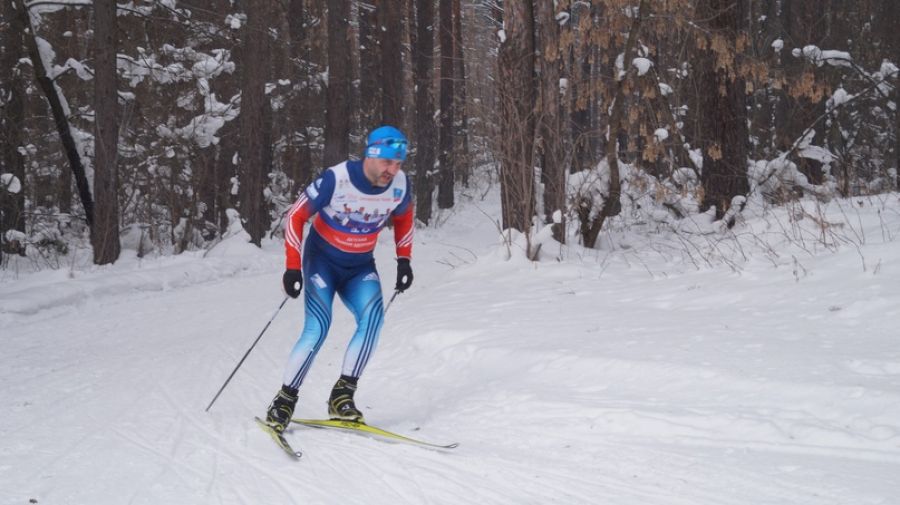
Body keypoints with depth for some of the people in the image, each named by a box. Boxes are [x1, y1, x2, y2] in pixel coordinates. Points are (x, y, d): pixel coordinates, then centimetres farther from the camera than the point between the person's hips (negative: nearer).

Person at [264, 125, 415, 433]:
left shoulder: (399, 185, -13)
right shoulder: (336, 180, -26)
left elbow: (403, 217, 11)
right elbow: (296, 217, -15)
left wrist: (404, 259, 4)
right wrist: (292, 267, -18)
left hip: (361, 267, 4)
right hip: (323, 261, -4)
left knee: (372, 315, -24)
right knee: (318, 329, -20)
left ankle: (342, 396, -19)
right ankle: (284, 402, -6)